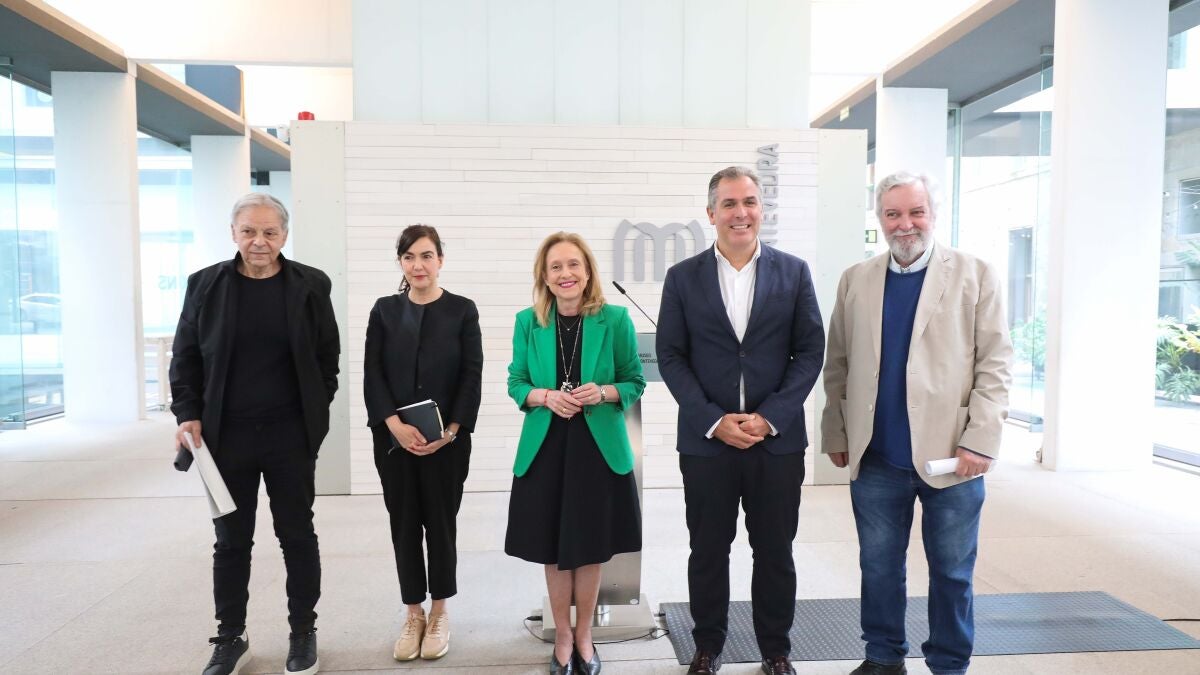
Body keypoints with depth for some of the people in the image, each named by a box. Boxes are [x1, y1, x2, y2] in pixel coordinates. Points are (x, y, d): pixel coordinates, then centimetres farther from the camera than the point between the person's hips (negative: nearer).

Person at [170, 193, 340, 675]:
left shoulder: (310, 286, -1)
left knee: (297, 535, 9)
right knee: (231, 541, 11)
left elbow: (328, 356, 4)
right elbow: (185, 358, 6)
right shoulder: (205, 285, 2)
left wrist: (314, 415, -1)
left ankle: (303, 633, 24)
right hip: (226, 436, 1)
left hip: (291, 437, -1)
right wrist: (188, 415, -4)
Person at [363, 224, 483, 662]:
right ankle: (414, 613, 23)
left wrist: (451, 430, -12)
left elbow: (472, 376, -3)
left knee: (441, 523, 7)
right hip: (394, 439, 2)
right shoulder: (384, 310, 6)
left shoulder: (462, 310, 0)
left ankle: (439, 612, 24)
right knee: (404, 525, 8)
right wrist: (395, 424, -13)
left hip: (447, 441, -2)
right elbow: (372, 374, 1)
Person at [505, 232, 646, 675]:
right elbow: (516, 383, 5)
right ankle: (562, 638, 31)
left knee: (590, 548, 10)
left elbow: (635, 383, 1)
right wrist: (546, 397, -15)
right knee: (553, 550, 11)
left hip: (600, 449, -1)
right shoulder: (527, 322, 0)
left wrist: (603, 392, -19)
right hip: (544, 449, 1)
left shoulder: (615, 319, -4)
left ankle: (584, 636, 31)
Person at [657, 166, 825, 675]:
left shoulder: (794, 271, 3)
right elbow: (671, 356, -1)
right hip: (705, 440, 0)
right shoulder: (683, 277, 2)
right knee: (708, 552, 11)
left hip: (778, 439, 1)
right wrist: (715, 421, -11)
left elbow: (810, 351, 0)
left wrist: (769, 417, -10)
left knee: (775, 552, 11)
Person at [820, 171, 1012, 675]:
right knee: (879, 567, 13)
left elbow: (994, 363, -3)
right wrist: (835, 434, 6)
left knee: (951, 572, 11)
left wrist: (980, 441, -10)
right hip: (876, 458, 2)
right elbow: (837, 365, 9)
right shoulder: (855, 280, 7)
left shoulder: (975, 275, 0)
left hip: (950, 455, -2)